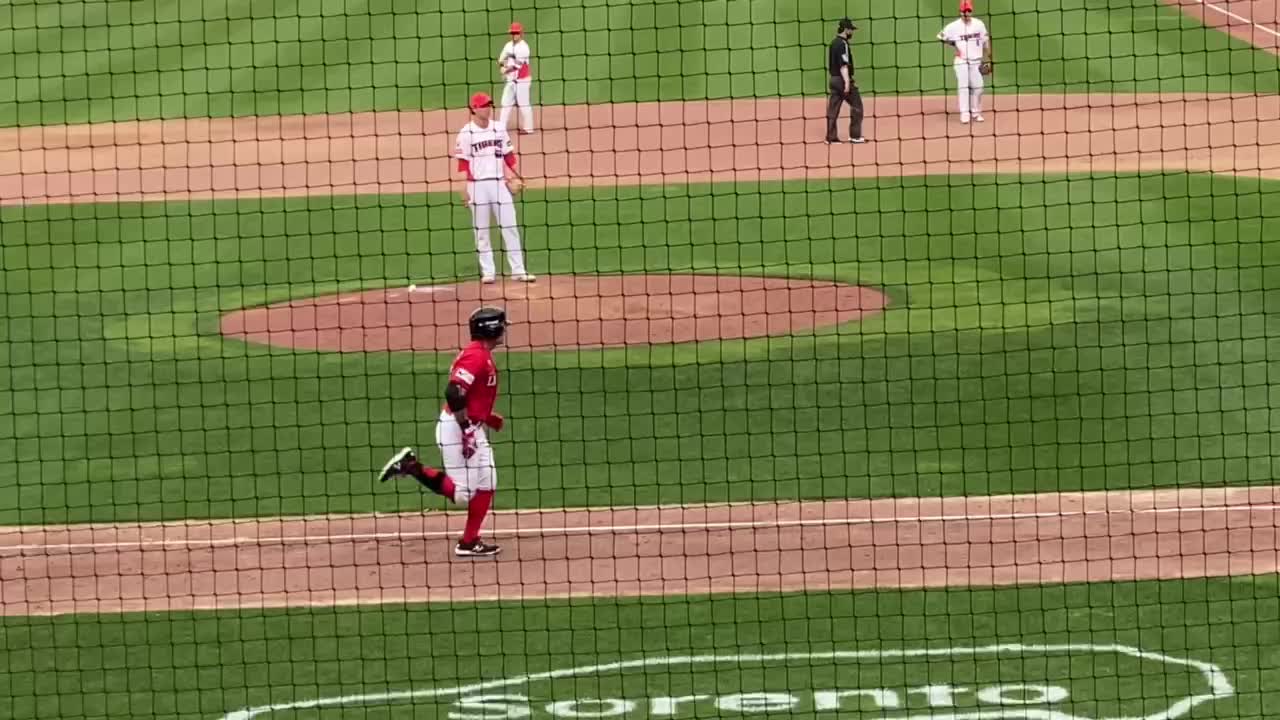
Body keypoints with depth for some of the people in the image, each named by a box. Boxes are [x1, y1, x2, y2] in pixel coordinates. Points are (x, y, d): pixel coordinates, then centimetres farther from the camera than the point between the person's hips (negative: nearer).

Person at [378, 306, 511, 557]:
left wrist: (487, 417, 16)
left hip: (474, 428, 11)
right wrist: (466, 431, -28)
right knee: (462, 494, -8)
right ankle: (411, 467, -1)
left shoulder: (483, 355, 13)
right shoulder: (476, 356, -19)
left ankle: (470, 542, 16)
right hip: (456, 427, -11)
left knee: (486, 484, 12)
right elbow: (454, 392, -29)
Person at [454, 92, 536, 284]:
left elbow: (508, 156, 12)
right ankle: (488, 271, 11)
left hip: (500, 183, 3)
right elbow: (463, 163, -5)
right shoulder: (466, 133, -5)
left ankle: (518, 270, 4)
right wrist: (464, 189, -9)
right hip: (477, 185, -3)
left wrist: (515, 177, 4)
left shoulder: (499, 128, 7)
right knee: (481, 231, 3)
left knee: (510, 227, 1)